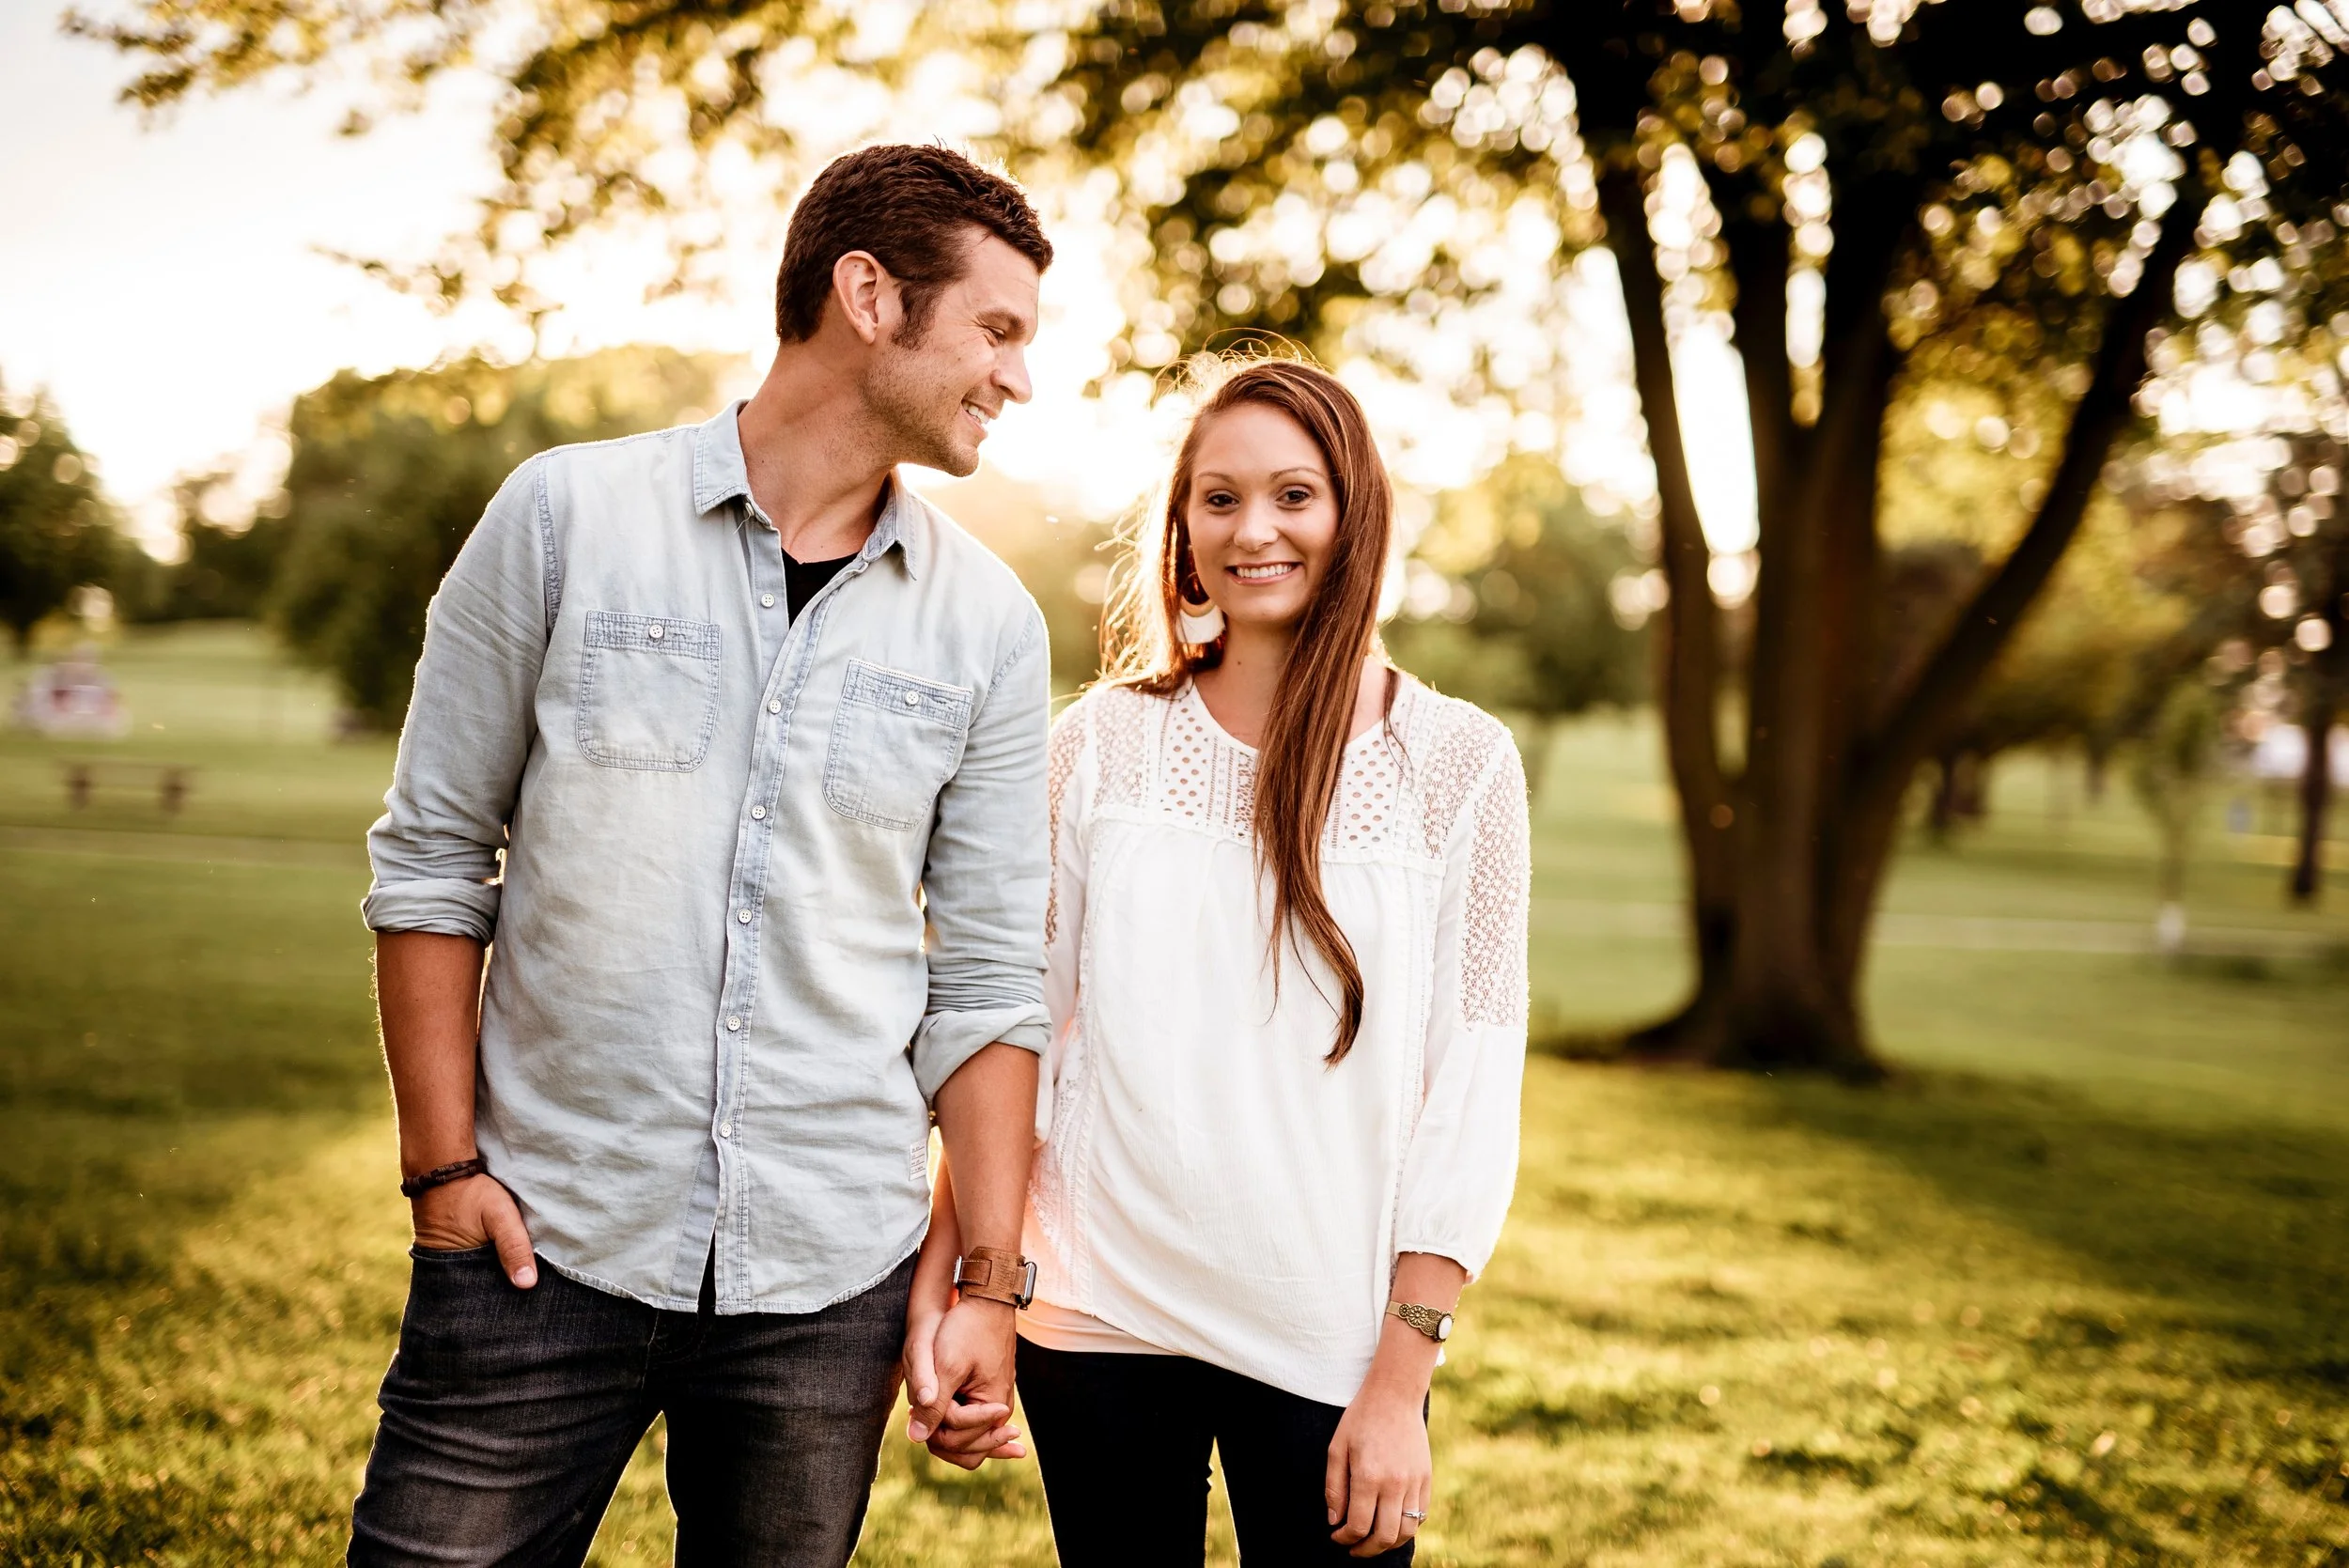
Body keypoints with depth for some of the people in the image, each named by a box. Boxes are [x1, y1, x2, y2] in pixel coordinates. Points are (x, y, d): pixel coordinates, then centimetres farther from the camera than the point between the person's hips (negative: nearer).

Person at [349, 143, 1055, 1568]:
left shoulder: (988, 622, 4)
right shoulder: (569, 515, -2)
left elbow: (990, 974, 5)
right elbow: (431, 859, 2)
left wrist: (989, 1280, 1)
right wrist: (445, 1163, -3)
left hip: (828, 1282, 2)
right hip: (544, 1240, -1)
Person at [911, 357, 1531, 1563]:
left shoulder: (1458, 762, -2)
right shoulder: (1103, 741, 2)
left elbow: (1474, 1084, -3)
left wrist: (1400, 1377, -7)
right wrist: (938, 1280, -1)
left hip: (1327, 1334, -1)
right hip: (1099, 1317, 1)